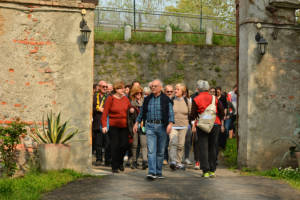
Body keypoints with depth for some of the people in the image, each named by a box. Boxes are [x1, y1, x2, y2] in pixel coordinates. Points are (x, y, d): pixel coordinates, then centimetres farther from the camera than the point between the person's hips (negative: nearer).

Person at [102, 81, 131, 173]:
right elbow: (105, 113, -7)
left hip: (124, 126, 4)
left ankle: (120, 162, 24)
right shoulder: (110, 98, -4)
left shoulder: (125, 98, 9)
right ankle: (114, 167, 8)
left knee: (124, 144, -1)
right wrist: (104, 125, -13)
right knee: (115, 146, -4)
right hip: (113, 125, -4)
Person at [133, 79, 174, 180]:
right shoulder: (147, 99, 11)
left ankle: (158, 172, 16)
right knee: (151, 150, -10)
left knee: (160, 151, 6)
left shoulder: (166, 99, 2)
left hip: (162, 126, -1)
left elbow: (171, 113, -4)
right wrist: (137, 123, 16)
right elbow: (142, 112, 21)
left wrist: (170, 124, -19)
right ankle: (152, 172, -16)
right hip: (150, 126, 1)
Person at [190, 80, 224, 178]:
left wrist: (194, 125, 12)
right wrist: (218, 121, 17)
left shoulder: (196, 100, -4)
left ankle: (206, 171, -4)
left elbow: (193, 115, -4)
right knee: (212, 148, 12)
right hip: (215, 125, 3)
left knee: (203, 148, 2)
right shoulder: (214, 98, 4)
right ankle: (212, 170, 15)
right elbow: (222, 112, 3)